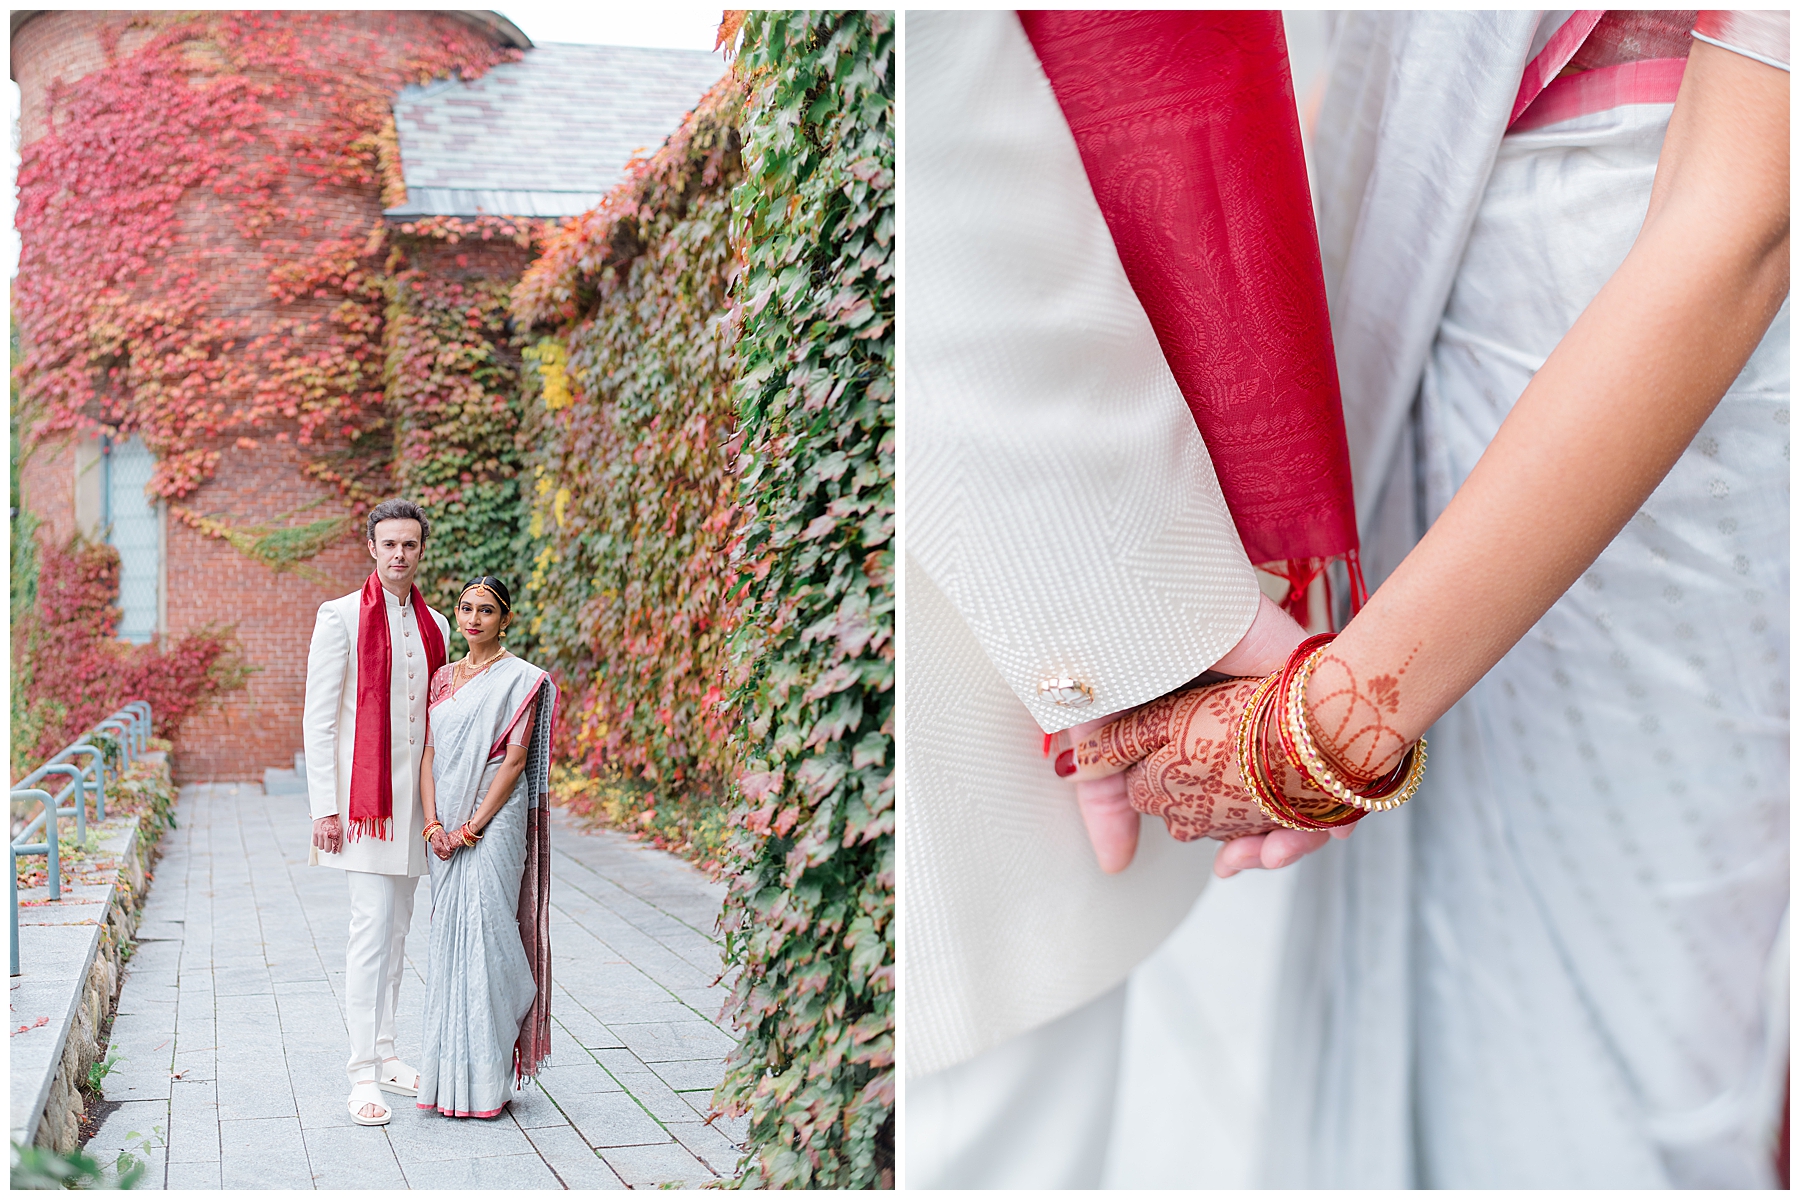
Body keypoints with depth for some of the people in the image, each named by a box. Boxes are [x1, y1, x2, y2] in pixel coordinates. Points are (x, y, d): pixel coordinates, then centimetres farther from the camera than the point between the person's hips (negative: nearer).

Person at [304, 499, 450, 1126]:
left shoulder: (434, 625, 12)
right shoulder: (343, 617, -4)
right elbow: (318, 718, -6)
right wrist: (325, 807, -12)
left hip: (414, 794, 6)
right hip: (362, 789, -6)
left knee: (397, 932, 11)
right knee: (373, 928, -9)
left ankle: (384, 1054, 21)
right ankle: (363, 1074, -3)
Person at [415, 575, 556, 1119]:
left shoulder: (522, 678, -4)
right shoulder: (443, 677, 13)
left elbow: (514, 760, -10)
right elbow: (429, 753, 8)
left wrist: (472, 826, -14)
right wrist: (434, 823, -5)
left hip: (494, 823, -6)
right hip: (446, 829, 6)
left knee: (484, 935, -8)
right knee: (449, 937, 8)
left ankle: (486, 1077, -2)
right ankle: (450, 1072, 17)